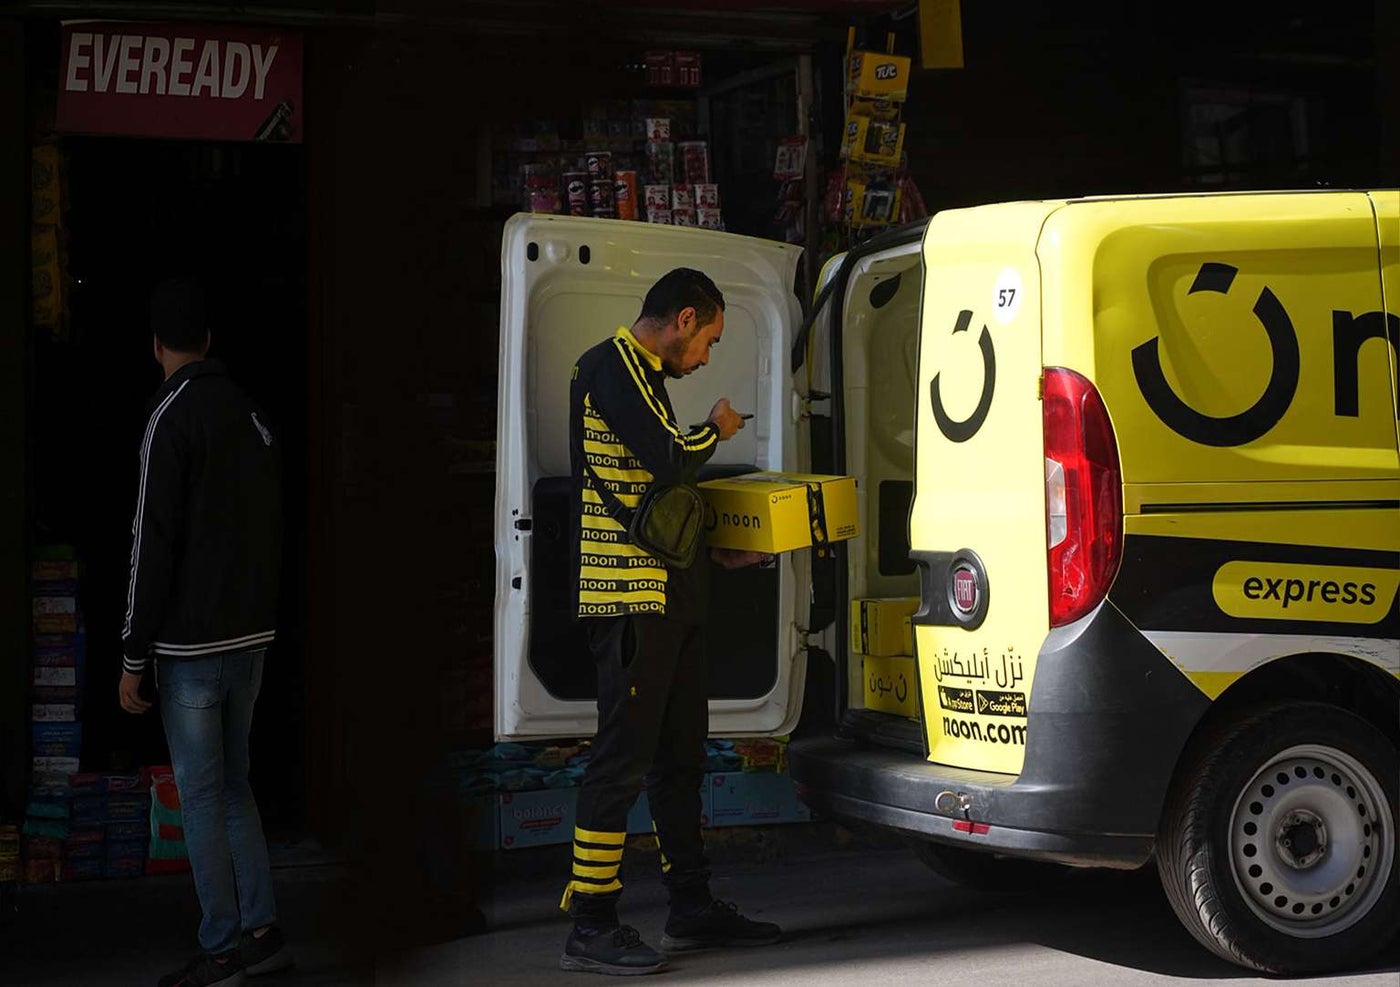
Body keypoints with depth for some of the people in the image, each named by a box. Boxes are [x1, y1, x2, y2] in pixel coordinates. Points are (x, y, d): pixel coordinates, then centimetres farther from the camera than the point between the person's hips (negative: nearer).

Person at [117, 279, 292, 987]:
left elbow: (154, 542, -16)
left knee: (200, 795, 0)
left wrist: (133, 656, -11)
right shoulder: (251, 414, 10)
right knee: (232, 785, 16)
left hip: (191, 643, -7)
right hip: (252, 636, 7)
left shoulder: (173, 417, -13)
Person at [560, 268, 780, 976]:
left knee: (679, 754, 13)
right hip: (632, 598, -10)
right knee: (623, 757, -8)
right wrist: (716, 430, -1)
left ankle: (692, 909, 21)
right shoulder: (612, 366, -10)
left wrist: (716, 553, 23)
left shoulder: (640, 375, 22)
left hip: (669, 598, 10)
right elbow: (671, 460, -21)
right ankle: (591, 927, -4)